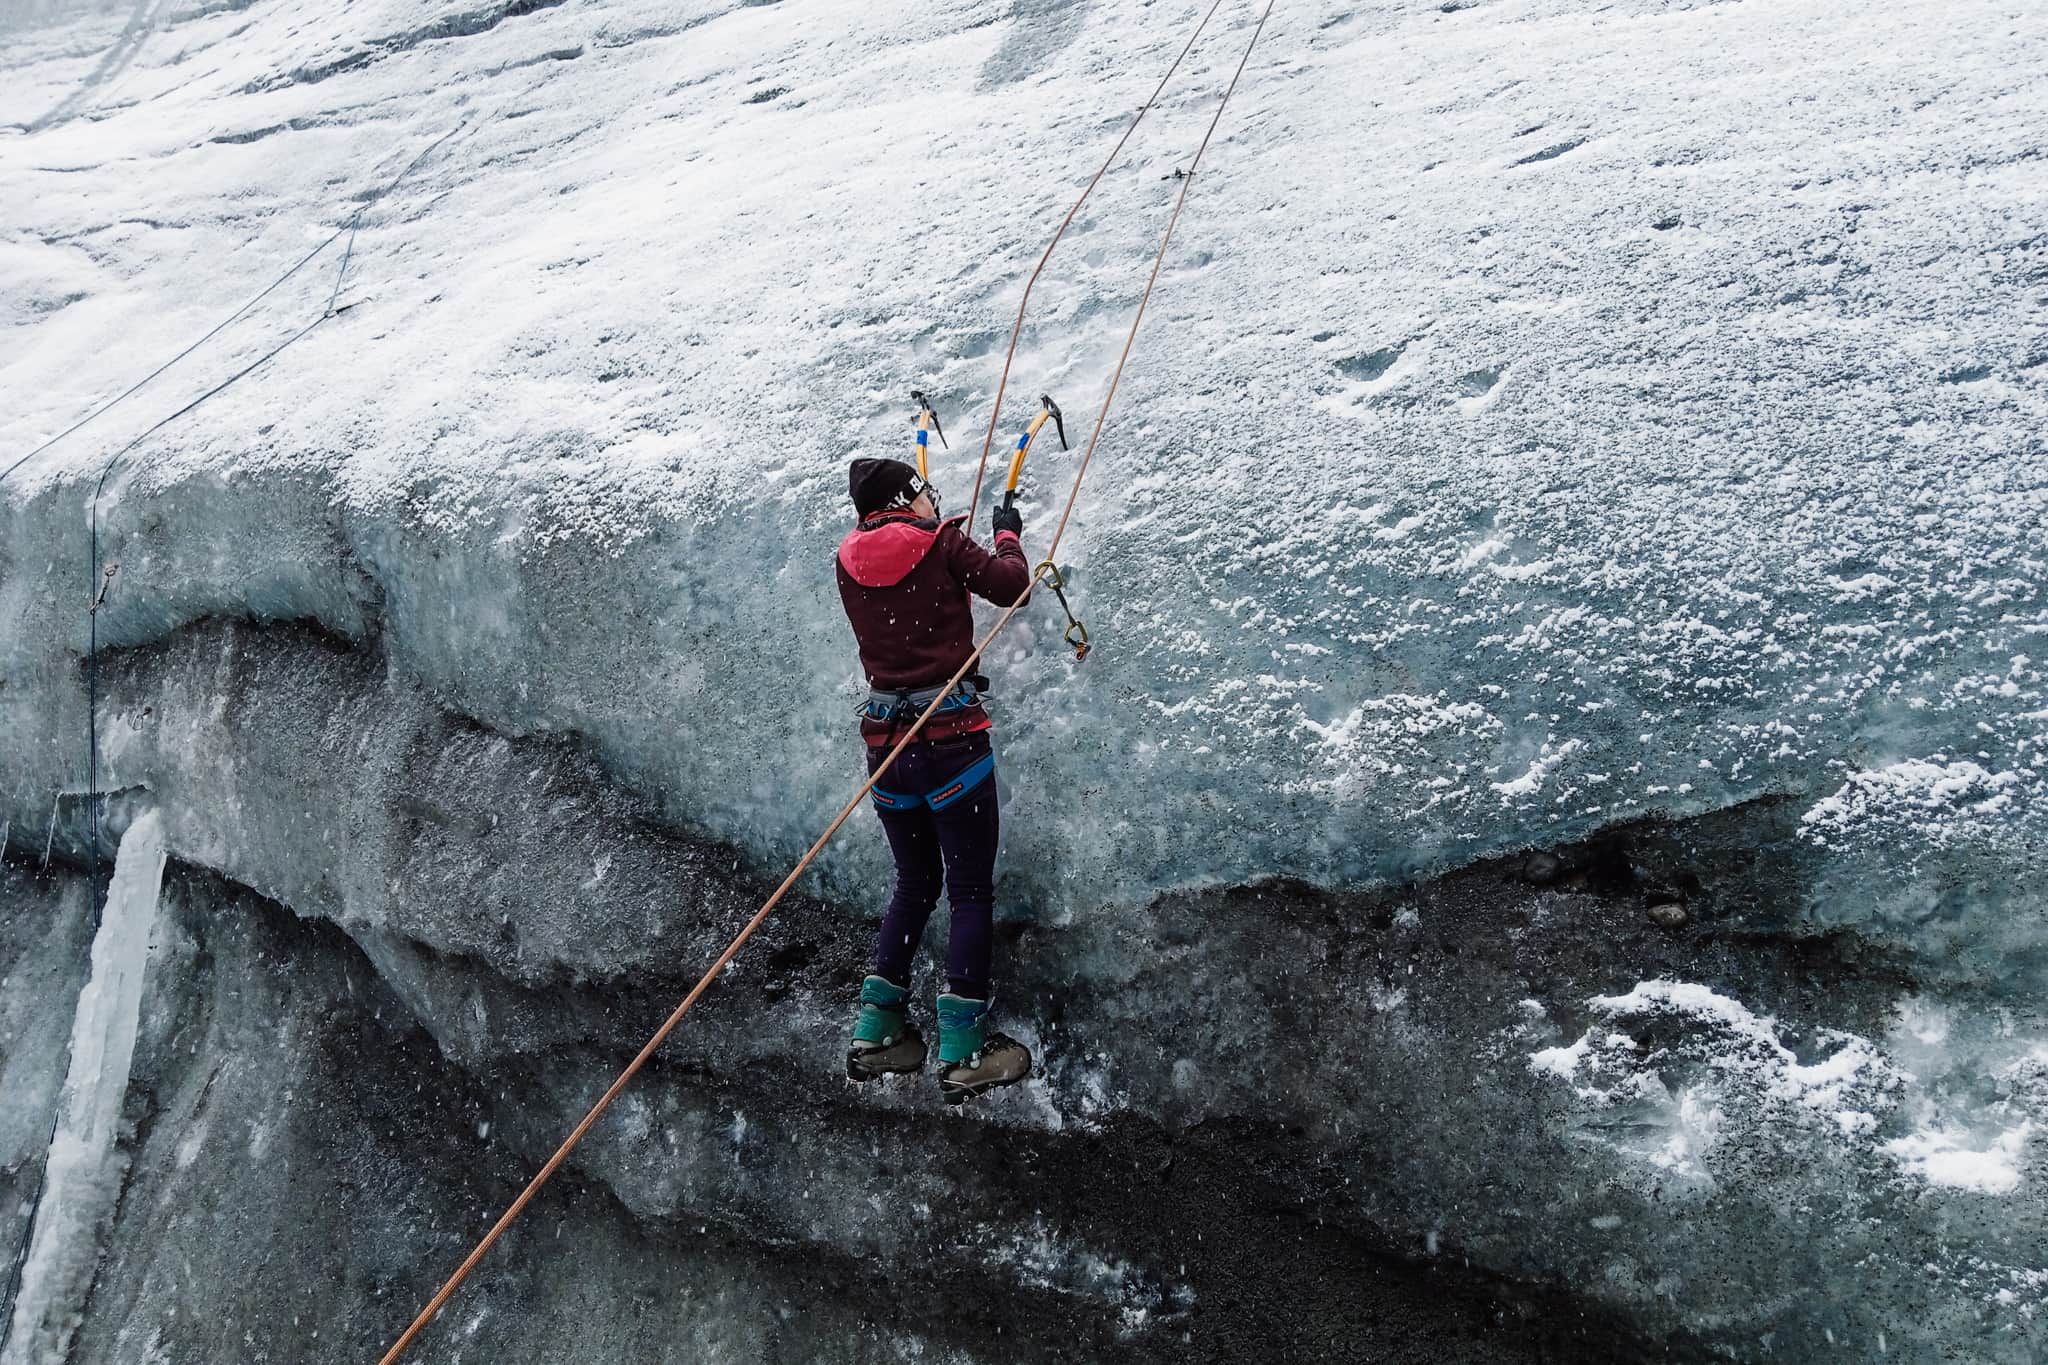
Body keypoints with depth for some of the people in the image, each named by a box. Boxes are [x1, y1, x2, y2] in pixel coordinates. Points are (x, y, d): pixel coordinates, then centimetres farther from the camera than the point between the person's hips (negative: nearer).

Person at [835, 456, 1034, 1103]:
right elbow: (1011, 586, 0)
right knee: (971, 891, 1)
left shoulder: (850, 559, 8)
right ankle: (962, 1050, -1)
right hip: (951, 734, -5)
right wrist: (1008, 533, 19)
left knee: (915, 883, 20)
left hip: (884, 737, 5)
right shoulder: (940, 545, -6)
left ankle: (875, 1031, 17)